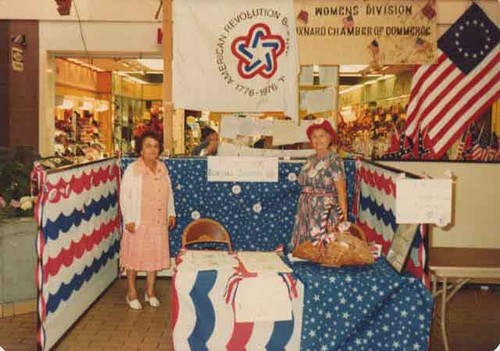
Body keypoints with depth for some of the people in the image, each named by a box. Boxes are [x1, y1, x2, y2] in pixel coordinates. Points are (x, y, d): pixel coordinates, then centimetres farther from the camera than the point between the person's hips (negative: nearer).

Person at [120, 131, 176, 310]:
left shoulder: (162, 167, 6)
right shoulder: (132, 169, -10)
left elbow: (169, 192, 14)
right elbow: (124, 195, -11)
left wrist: (171, 213, 10)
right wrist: (129, 219, -16)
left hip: (159, 221, 5)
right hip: (138, 223, -5)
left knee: (155, 256, 12)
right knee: (135, 255, 5)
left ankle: (150, 291, 27)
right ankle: (132, 292, 20)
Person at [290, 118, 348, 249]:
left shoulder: (333, 160, -8)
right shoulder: (311, 160, 12)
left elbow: (341, 191, -13)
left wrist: (344, 218, -17)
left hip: (325, 210, -6)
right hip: (306, 210, 7)